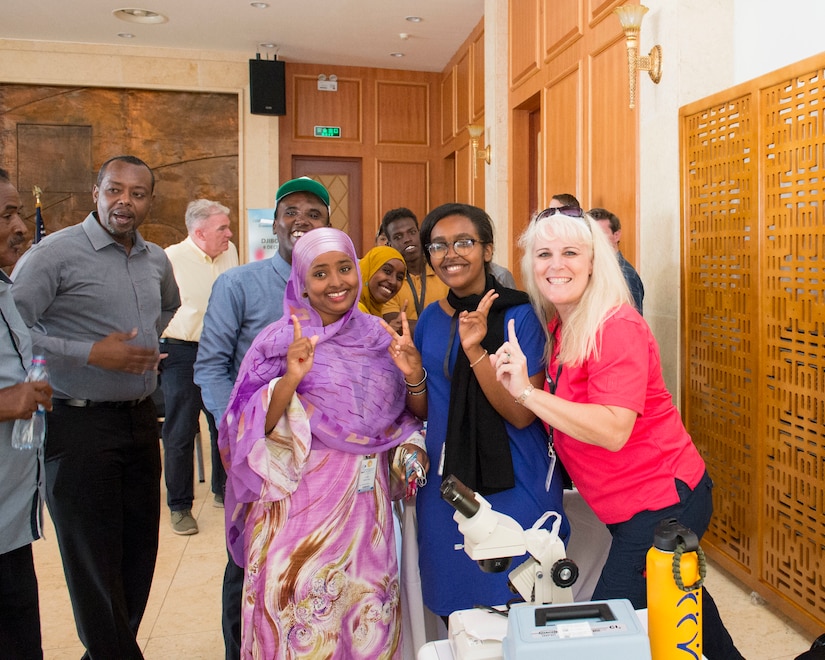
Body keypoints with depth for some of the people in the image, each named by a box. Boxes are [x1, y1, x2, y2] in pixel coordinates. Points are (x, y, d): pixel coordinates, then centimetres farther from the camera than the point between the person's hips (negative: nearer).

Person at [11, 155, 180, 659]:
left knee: (140, 552, 14)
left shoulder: (157, 259, 9)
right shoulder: (57, 251, -11)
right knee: (95, 563, 3)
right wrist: (89, 353, -19)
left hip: (140, 418, 7)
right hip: (79, 423, -6)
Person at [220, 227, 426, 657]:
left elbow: (396, 413, 16)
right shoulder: (280, 341, -5)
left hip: (366, 500, 4)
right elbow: (255, 427, -10)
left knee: (368, 612, 11)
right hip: (302, 499, -3)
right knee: (302, 610, 4)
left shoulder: (377, 335, 5)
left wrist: (408, 444, -4)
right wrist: (290, 378, -24)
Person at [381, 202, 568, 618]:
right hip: (445, 487, 5)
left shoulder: (520, 314, -10)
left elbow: (522, 414, -17)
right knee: (455, 616, 16)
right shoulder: (431, 318, 5)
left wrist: (475, 351, -27)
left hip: (513, 490, -4)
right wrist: (413, 376, -8)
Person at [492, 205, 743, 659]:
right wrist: (507, 370, -7)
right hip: (625, 505, 9)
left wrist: (526, 391, -32)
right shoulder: (556, 325, 4)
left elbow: (613, 430, -30)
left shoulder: (616, 328, -22)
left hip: (662, 502, -9)